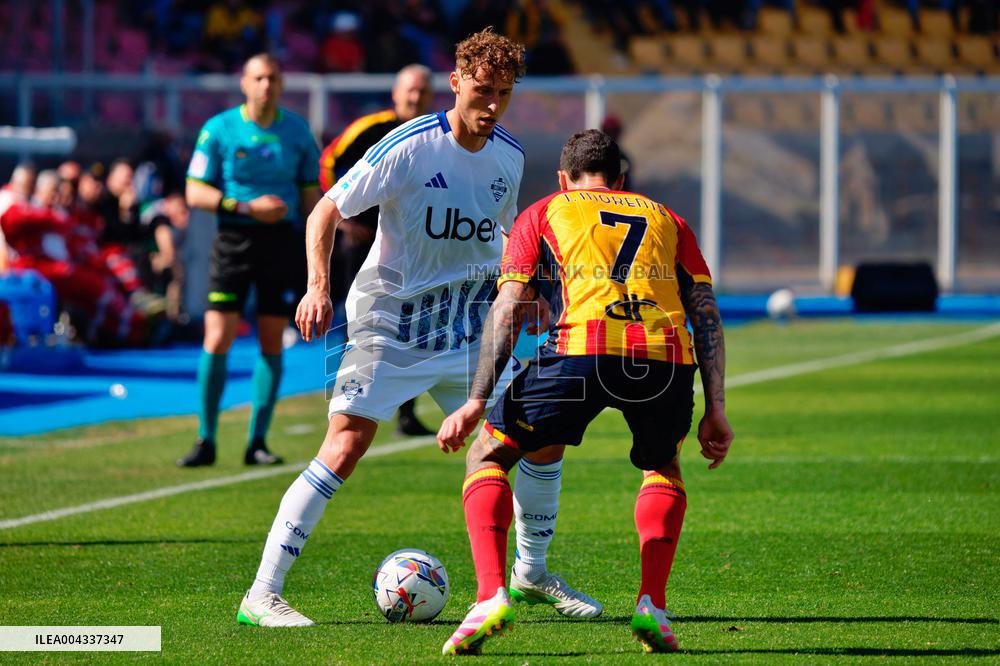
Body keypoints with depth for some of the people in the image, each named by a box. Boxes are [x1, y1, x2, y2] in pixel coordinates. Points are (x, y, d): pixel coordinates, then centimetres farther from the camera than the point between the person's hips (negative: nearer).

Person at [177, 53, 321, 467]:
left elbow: (310, 194, 12)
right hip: (234, 241, -2)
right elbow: (195, 193, -3)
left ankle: (257, 442, 10)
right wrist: (249, 207, -15)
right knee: (217, 340, -8)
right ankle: (205, 441, 2)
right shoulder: (218, 130, -2)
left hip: (283, 242, 2)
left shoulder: (297, 131, 5)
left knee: (271, 342, 2)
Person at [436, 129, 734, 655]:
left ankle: (491, 597, -1)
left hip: (582, 350, -2)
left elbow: (507, 309, 13)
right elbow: (706, 313, 21)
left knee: (486, 455, 18)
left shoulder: (542, 214, 25)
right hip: (667, 357, 2)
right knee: (663, 467, 32)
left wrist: (476, 403, 9)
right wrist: (715, 410, 18)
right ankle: (651, 606, 13)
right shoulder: (665, 219, 31)